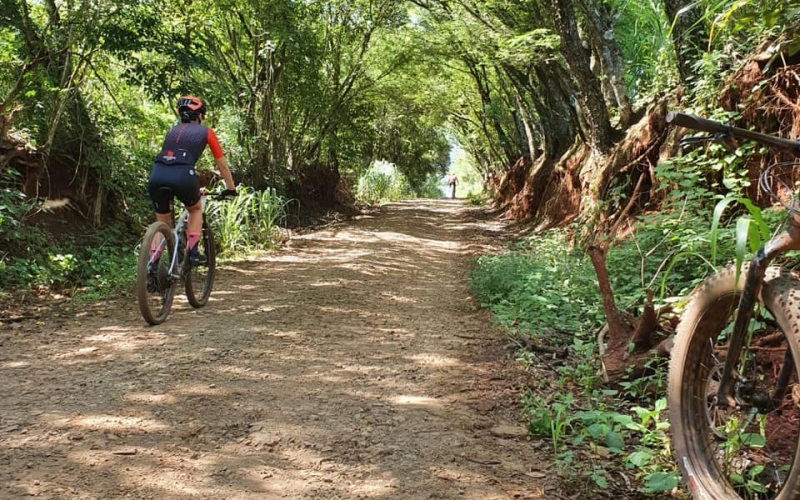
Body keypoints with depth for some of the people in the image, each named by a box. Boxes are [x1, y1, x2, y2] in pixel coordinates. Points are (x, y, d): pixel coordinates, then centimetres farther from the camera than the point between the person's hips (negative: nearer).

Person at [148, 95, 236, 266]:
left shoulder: (173, 130, 31)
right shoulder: (206, 132, 20)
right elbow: (222, 164, 26)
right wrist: (231, 189, 37)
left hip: (157, 175, 3)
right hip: (182, 175, -3)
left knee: (162, 223, 21)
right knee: (196, 210, 26)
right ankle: (193, 253, 13)